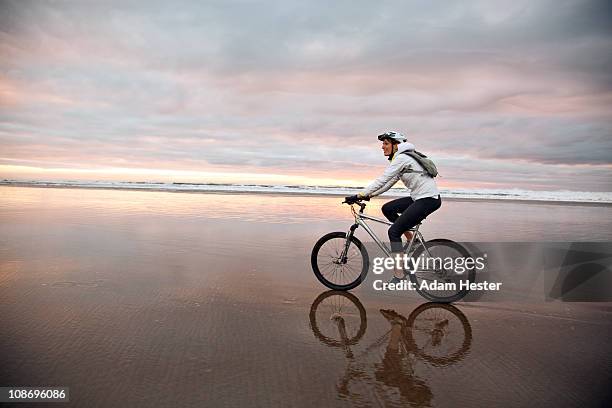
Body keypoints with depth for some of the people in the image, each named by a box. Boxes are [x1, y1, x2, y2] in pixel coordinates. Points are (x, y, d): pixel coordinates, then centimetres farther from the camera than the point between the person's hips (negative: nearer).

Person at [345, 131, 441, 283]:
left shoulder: (401, 158, -14)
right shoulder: (402, 159, 16)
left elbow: (382, 180, -20)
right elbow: (389, 182, 18)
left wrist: (358, 196, -20)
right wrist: (368, 195, 11)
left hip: (428, 199, -10)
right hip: (419, 197, 10)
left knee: (394, 231, -11)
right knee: (387, 208, 10)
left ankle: (399, 275, -5)